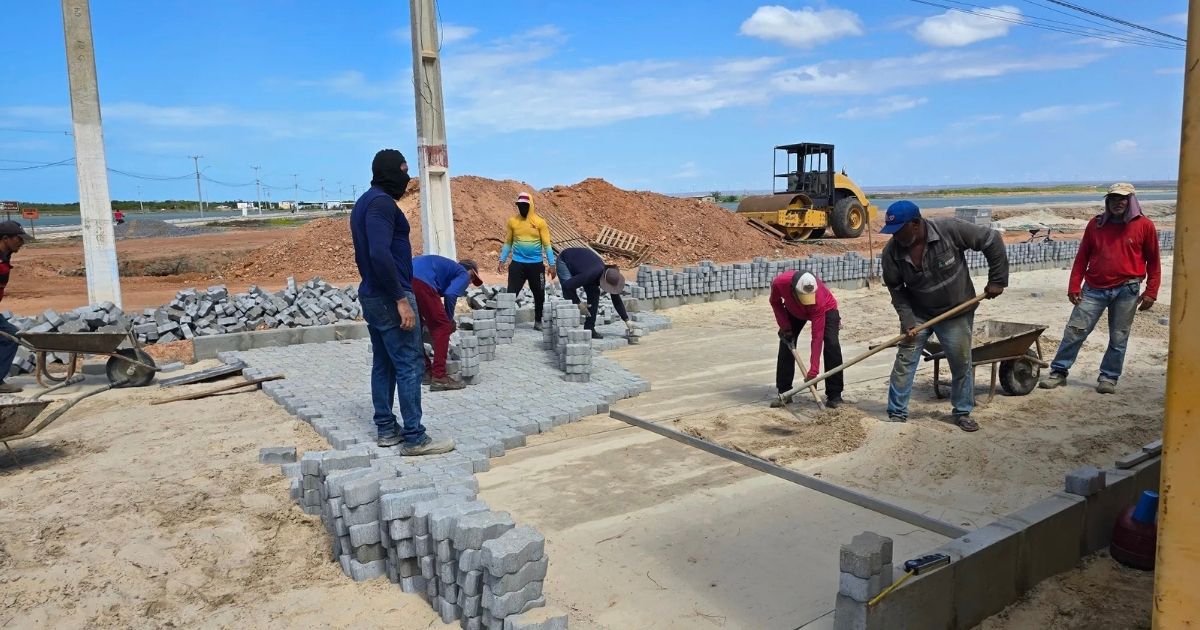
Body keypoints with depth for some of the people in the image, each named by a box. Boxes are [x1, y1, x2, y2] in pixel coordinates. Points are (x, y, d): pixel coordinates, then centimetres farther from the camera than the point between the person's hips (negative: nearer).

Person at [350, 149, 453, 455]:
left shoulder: (363, 203, 16)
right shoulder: (382, 202, -16)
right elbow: (381, 254, -27)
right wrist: (401, 299, -25)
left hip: (371, 295, 10)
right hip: (389, 298, -10)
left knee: (383, 363, 13)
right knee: (409, 365, -6)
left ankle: (386, 429, 20)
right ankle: (414, 438, -2)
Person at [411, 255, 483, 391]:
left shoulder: (449, 267, 38)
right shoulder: (464, 274, 15)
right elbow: (450, 294, -5)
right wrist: (450, 320, 10)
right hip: (421, 281, -8)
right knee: (442, 326, 3)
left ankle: (423, 369, 32)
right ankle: (438, 377, 0)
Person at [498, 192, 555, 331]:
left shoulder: (540, 222, -3)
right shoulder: (512, 221, 2)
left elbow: (547, 245, -2)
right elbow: (508, 243, 9)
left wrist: (552, 264, -6)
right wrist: (501, 261, 4)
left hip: (536, 264, 0)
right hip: (517, 264, 0)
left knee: (539, 295, 7)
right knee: (511, 293, -5)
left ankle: (538, 321, 23)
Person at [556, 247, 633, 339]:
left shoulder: (611, 277, -22)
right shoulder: (592, 274, -43)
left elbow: (617, 300, -10)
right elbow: (567, 285, -39)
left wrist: (627, 320, -11)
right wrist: (579, 303, -30)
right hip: (565, 261, -6)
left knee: (594, 293, -7)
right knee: (570, 297, -22)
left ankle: (589, 329, -1)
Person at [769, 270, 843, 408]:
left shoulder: (819, 300, -44)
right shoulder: (779, 283, -37)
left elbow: (817, 337, -41)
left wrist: (813, 370, -41)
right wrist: (785, 326, -18)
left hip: (826, 309, -3)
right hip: (794, 311, 4)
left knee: (832, 345, -20)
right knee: (786, 344, -6)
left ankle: (834, 395, -12)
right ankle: (783, 393, 4)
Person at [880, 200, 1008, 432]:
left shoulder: (949, 229, -25)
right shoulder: (891, 252, -17)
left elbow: (992, 241, -14)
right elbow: (896, 289, -6)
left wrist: (997, 280, -13)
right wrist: (907, 321, -15)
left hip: (956, 312, -1)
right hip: (918, 313, 1)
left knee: (961, 363, 8)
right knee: (905, 361, -2)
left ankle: (963, 413, 26)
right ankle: (896, 414, 8)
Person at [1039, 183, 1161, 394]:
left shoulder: (1144, 225, 2)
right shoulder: (1096, 224, 7)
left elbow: (1153, 262, 6)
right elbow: (1082, 257, 8)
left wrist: (1151, 292, 1)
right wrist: (1074, 286, 2)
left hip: (1126, 290, -1)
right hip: (1094, 289, 1)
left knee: (1118, 338, 5)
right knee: (1075, 331, -2)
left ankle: (1108, 378, 16)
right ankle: (1058, 372, 6)